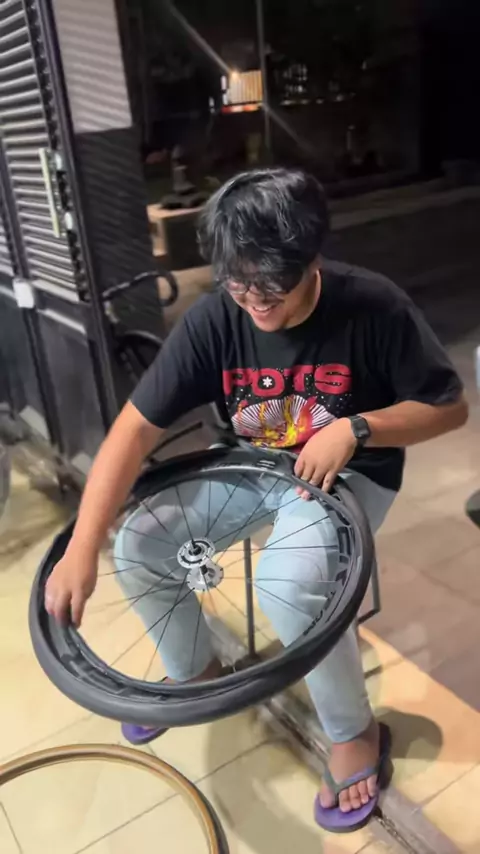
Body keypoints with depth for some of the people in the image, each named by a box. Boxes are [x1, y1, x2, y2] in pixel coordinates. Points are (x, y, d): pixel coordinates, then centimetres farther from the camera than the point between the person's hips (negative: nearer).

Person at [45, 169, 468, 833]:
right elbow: (135, 428, -20)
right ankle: (196, 671, 19)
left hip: (349, 474, -3)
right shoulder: (212, 319, -18)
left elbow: (450, 407, -12)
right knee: (137, 548, -11)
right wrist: (81, 551, -27)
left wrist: (354, 428, -30)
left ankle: (356, 734, 0)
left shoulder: (373, 307, -23)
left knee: (287, 581, -31)